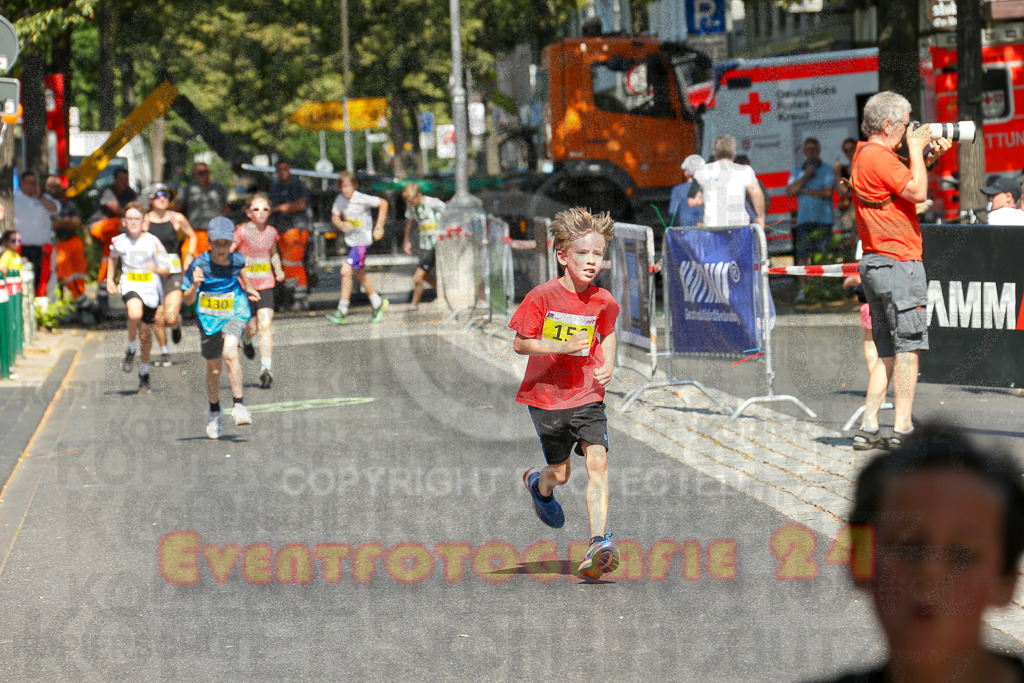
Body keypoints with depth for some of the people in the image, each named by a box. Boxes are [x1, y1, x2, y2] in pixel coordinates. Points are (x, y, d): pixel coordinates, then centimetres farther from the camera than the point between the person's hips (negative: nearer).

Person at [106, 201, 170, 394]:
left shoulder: (152, 242, -8)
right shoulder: (118, 241, -1)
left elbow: (166, 269, -5)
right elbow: (114, 257, 23)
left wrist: (156, 269, -26)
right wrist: (110, 279, 16)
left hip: (150, 289, 0)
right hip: (130, 286, 0)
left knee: (146, 334, 10)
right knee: (135, 314, -34)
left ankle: (144, 374, 31)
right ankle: (131, 350, -7)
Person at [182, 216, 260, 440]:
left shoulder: (236, 260, -11)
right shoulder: (200, 264, -18)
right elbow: (188, 300, -14)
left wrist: (248, 288, 31)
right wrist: (196, 285, -33)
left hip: (234, 314, 0)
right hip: (209, 318, 0)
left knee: (230, 353, -29)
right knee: (214, 370, 13)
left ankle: (239, 405, -24)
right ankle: (214, 412, 39)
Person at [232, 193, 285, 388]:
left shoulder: (271, 232, 6)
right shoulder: (242, 231, -9)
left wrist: (278, 270, 11)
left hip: (265, 285, 3)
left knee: (265, 325, -11)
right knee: (252, 327, 1)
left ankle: (266, 368, -14)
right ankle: (246, 339, 40)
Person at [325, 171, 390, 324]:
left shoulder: (361, 199, -19)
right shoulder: (340, 199, -3)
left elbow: (383, 203, -10)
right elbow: (334, 216, 8)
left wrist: (379, 227, -11)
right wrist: (341, 225, -15)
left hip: (363, 241, -8)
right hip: (351, 241, 8)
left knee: (346, 270, -16)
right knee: (360, 274, 18)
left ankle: (342, 312, -13)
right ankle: (377, 304, 37)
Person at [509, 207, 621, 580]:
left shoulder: (603, 301, -3)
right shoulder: (543, 296, -13)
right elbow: (520, 343, -10)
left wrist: (608, 365, 2)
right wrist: (562, 347, -23)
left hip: (588, 396, 2)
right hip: (547, 396, -2)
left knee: (597, 461, -17)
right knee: (560, 473, 10)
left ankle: (598, 546, -21)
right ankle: (539, 485, 50)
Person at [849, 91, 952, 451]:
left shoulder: (865, 154, 17)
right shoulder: (878, 156, -14)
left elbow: (908, 184, 25)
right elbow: (918, 192, -18)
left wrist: (929, 158, 12)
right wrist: (916, 148, -7)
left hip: (876, 264, 10)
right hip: (898, 263, -10)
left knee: (889, 353, 12)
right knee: (908, 347, -6)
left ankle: (869, 427, 8)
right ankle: (902, 429, -7)